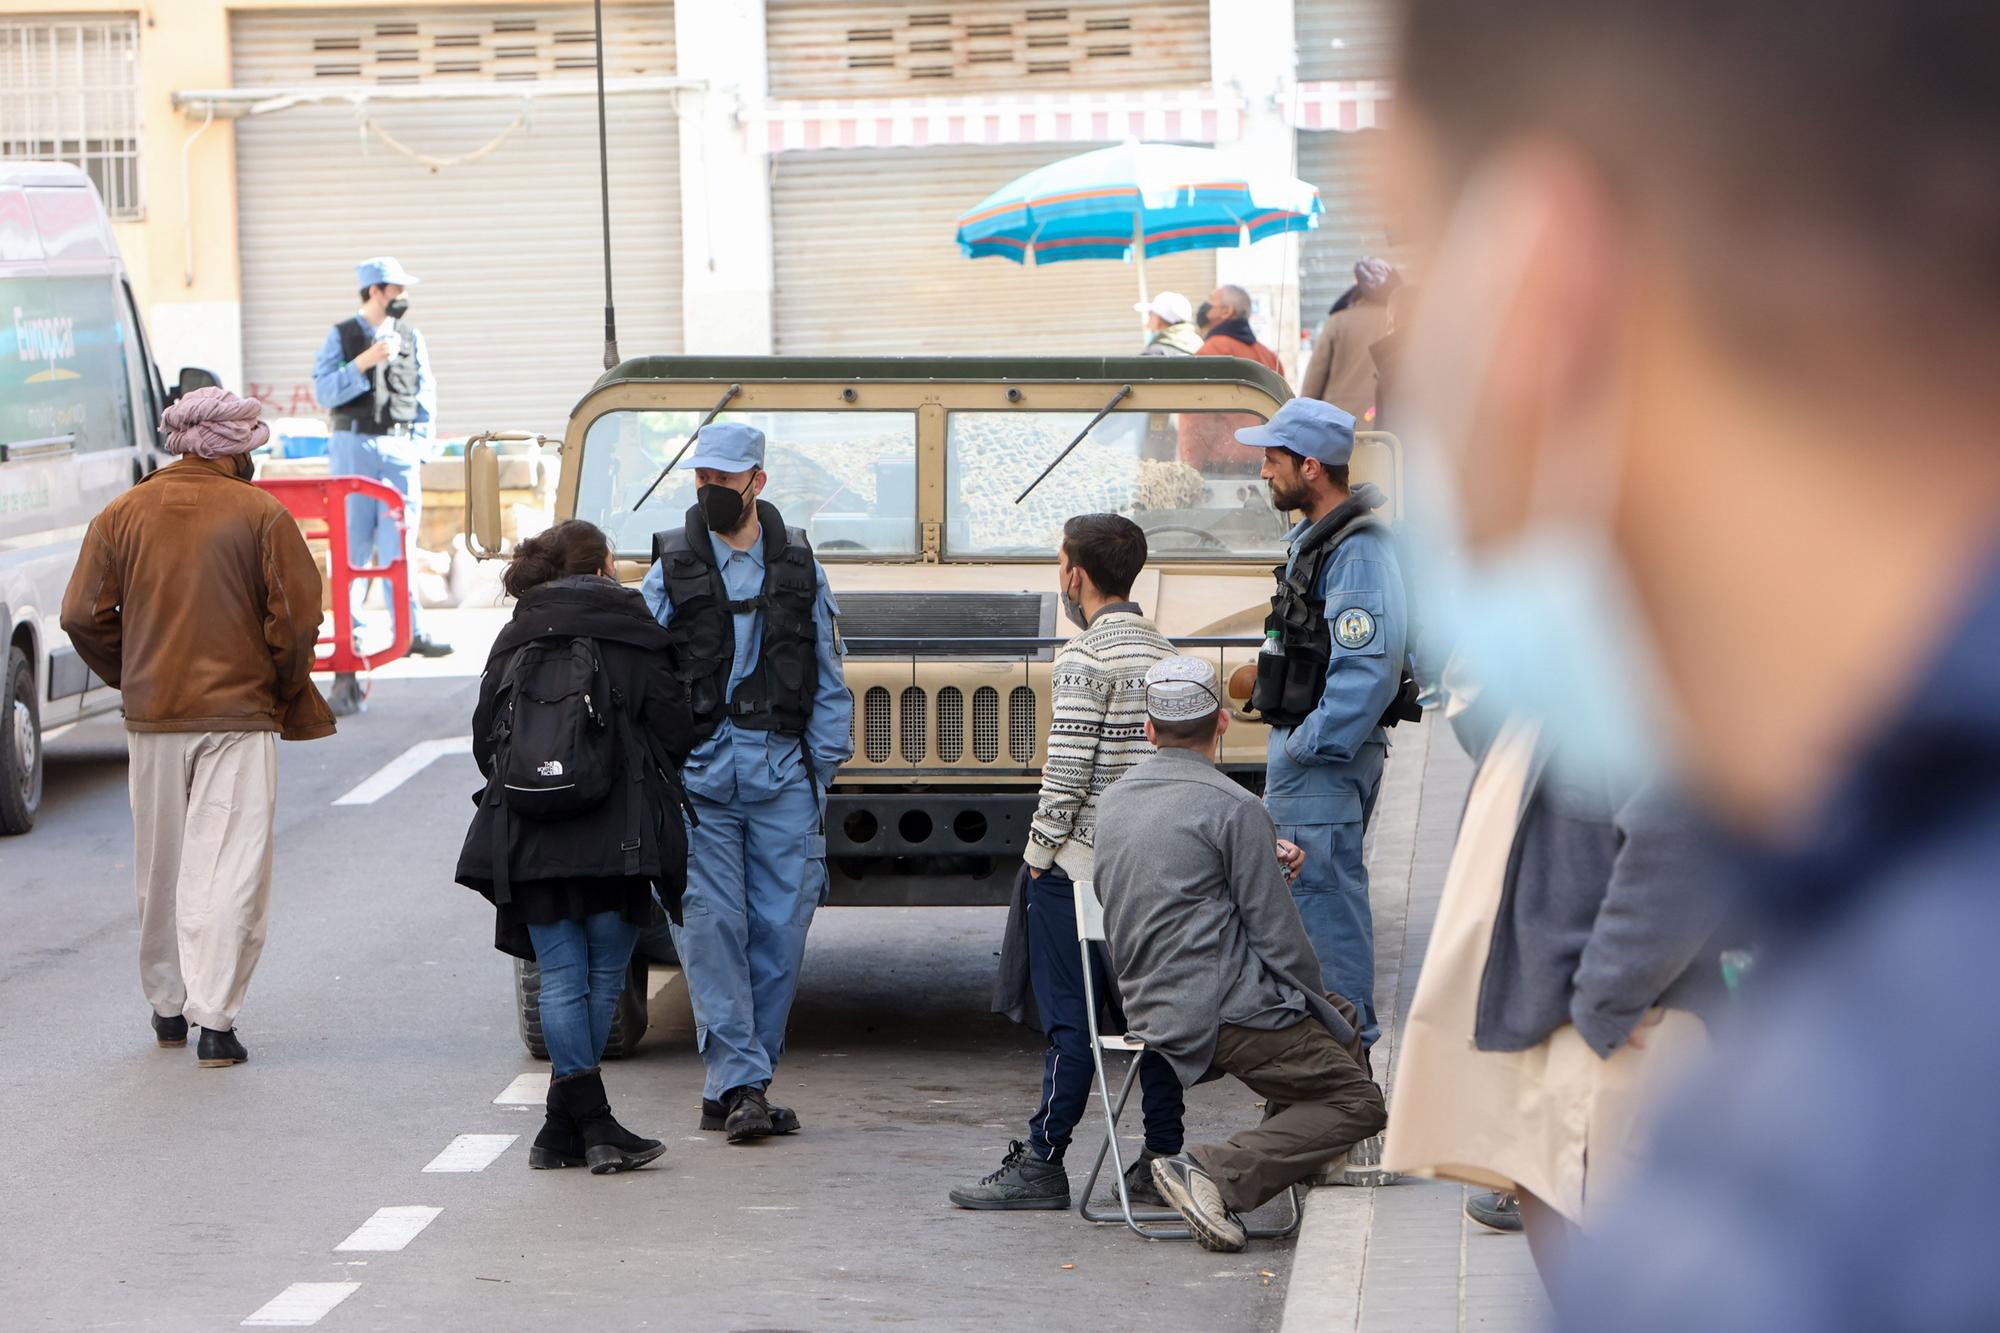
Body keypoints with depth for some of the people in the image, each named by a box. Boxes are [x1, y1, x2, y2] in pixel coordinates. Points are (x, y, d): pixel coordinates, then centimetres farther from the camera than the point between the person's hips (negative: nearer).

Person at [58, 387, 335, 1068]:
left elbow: (83, 616, 2)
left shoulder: (122, 515, 5)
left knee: (159, 867, 16)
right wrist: (284, 689, 6)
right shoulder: (261, 515, -5)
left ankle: (167, 1006, 26)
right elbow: (299, 616, -10)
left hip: (151, 715, 4)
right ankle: (215, 1019, -12)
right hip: (238, 714, -4)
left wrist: (131, 679, 14)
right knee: (230, 867, -4)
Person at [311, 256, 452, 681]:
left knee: (399, 542, -3)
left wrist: (419, 448, 5)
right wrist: (364, 362, -17)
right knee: (353, 544, -4)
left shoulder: (411, 339, 12)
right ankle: (348, 634, 0)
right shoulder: (341, 336, 4)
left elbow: (426, 399, 14)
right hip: (354, 447, -2)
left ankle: (411, 631, -4)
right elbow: (324, 392, -6)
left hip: (400, 449, 2)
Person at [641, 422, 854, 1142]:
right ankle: (741, 1083, -7)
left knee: (780, 932, 1)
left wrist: (823, 763, 5)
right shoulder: (670, 569, 6)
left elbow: (828, 682, 13)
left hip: (782, 773, 2)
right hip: (698, 775, -1)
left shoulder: (799, 569, 10)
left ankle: (733, 1091, 10)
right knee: (709, 927, -9)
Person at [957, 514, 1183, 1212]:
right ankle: (1163, 1162, 11)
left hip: (1080, 866, -7)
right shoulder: (1166, 654, 11)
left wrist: (1039, 850, -7)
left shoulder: (1086, 658, -13)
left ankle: (1042, 1164, 1)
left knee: (1069, 1017, -3)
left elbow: (1069, 768, -16)